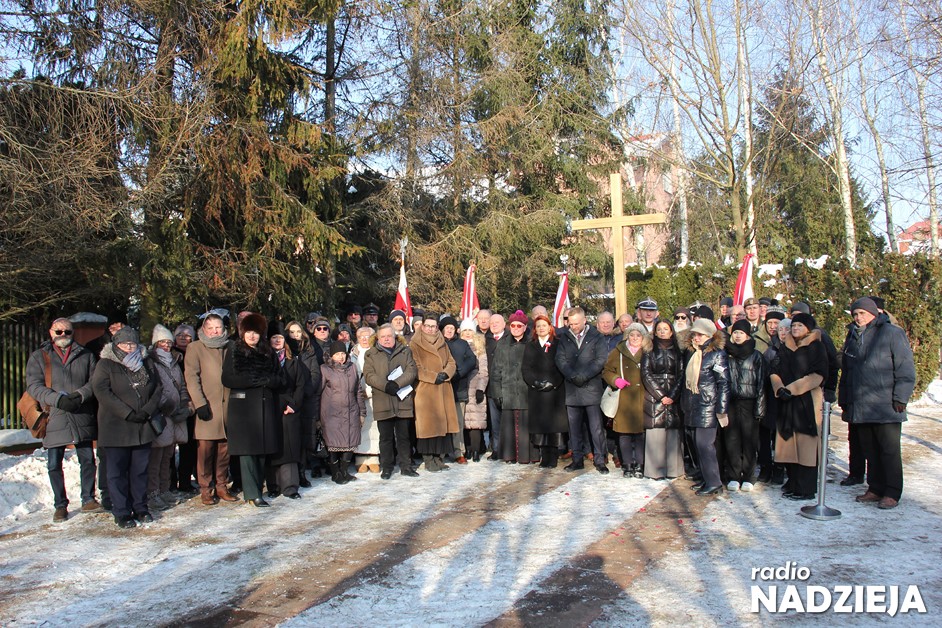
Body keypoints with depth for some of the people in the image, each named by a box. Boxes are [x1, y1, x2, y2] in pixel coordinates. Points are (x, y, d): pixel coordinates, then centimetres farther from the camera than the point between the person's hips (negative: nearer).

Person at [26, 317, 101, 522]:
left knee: (87, 460, 6)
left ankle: (88, 500, 21)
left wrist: (80, 395, -16)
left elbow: (94, 381, 4)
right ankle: (60, 505, 18)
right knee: (54, 464, 5)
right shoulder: (38, 357, 7)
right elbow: (33, 385, -3)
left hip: (82, 417, 1)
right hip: (54, 418, -1)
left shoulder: (85, 355, 10)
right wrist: (57, 399, -17)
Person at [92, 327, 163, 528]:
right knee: (118, 472, 0)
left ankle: (140, 508, 18)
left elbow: (157, 388, 10)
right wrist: (128, 413, -18)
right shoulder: (105, 365, 0)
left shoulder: (145, 365, 15)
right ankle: (122, 513, 6)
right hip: (116, 428, -4)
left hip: (143, 427, 4)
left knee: (140, 470, 8)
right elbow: (101, 391, -12)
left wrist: (148, 410, -8)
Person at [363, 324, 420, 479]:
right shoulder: (371, 354, 9)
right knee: (386, 437, 5)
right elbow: (369, 376, -3)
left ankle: (406, 466, 15)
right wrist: (385, 386, -17)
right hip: (382, 403, -1)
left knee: (403, 436, 7)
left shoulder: (405, 351, 12)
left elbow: (412, 370, -1)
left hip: (403, 401, 1)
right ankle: (386, 467, 15)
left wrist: (397, 383, -15)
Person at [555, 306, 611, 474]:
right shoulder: (565, 338, 11)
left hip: (592, 388, -3)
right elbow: (560, 360, 3)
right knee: (574, 427, 8)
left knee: (596, 427, -4)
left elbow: (601, 359, -6)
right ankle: (577, 460, 16)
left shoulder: (596, 337, 2)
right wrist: (572, 376, -11)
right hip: (572, 389, 3)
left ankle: (600, 460, 4)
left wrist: (584, 376, -13)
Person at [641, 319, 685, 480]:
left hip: (673, 396, 2)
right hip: (653, 396, -2)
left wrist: (672, 396, -8)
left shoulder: (677, 352, 10)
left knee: (673, 431, -2)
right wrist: (661, 396, -9)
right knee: (656, 431, -5)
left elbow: (681, 375, 4)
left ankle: (673, 468, 6)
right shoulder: (650, 351, 6)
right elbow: (646, 374, -2)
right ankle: (655, 469, 0)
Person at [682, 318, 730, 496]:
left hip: (708, 406, -7)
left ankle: (714, 482, -1)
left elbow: (723, 383, -11)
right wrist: (684, 402, 16)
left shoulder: (717, 354, -8)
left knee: (704, 443, -9)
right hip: (694, 406, 7)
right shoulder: (692, 353, 13)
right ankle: (707, 478, 19)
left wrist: (722, 409, -15)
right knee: (700, 443, 10)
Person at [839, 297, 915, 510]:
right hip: (859, 408, 6)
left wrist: (900, 397, -12)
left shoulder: (892, 333, -4)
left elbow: (906, 369, -7)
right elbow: (846, 372, 21)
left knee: (890, 450, 1)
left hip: (886, 407, -6)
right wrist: (844, 400, 18)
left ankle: (892, 493, 9)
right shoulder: (852, 337, 15)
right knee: (870, 451, 12)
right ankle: (875, 489, 21)